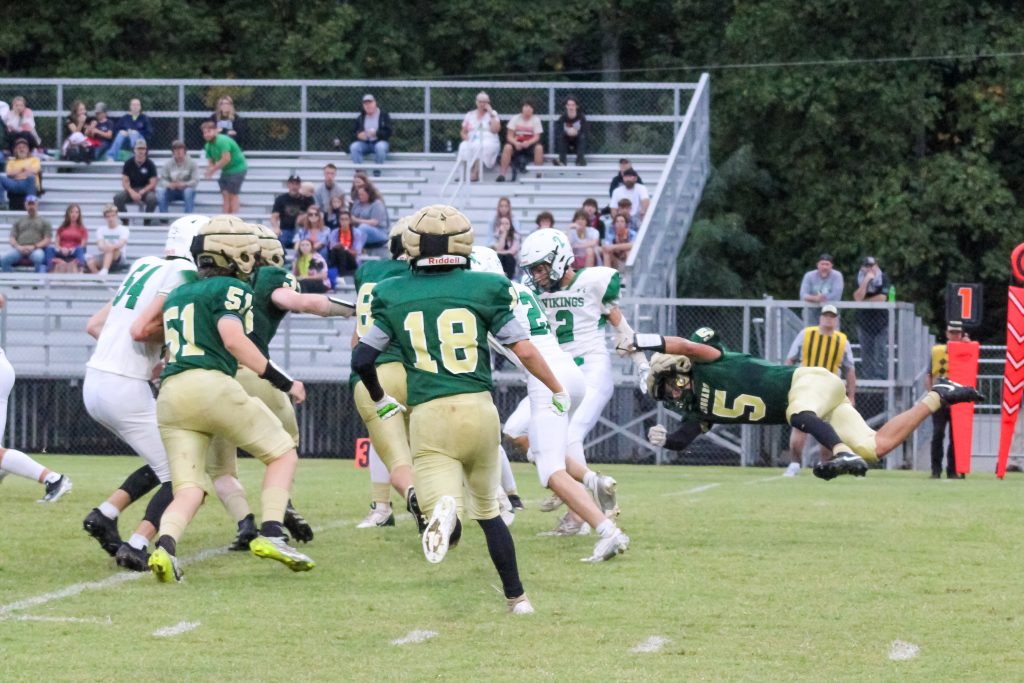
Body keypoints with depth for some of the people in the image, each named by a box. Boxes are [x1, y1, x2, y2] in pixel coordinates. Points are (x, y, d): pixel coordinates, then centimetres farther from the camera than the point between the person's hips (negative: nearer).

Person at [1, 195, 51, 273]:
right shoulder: (18, 221, 27)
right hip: (19, 249, 2)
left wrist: (34, 247, -10)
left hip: (37, 249, -2)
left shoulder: (44, 222, 19)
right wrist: (18, 247, -7)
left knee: (38, 257, -41)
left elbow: (47, 240, 8)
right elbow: (12, 239, 17)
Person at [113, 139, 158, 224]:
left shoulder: (150, 164, -3)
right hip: (131, 189, 2)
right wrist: (132, 192, -20)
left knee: (152, 198, -37)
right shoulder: (128, 163, 1)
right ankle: (125, 221, -15)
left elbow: (152, 184, -6)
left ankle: (147, 222, -17)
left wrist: (141, 192, -20)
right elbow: (125, 182, -1)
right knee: (118, 197, -28)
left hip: (146, 190, -2)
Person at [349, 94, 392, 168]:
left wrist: (376, 133, -22)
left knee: (380, 147, -38)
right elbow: (353, 133, 10)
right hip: (364, 143, 3)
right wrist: (358, 135, -14)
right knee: (354, 147, -28)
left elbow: (388, 133, -6)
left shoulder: (383, 115, 0)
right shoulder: (360, 118, 10)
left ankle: (377, 172, -29)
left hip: (379, 142, -3)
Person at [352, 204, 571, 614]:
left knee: (442, 504, -7)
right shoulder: (483, 289, 1)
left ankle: (444, 510, -43)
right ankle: (516, 597, 24)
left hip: (428, 415, -1)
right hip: (479, 408, 1)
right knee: (488, 511, 21)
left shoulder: (393, 296, 4)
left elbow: (362, 359, 6)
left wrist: (379, 400, 26)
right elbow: (524, 350, 1)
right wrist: (558, 391, 17)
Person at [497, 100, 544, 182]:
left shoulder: (536, 119, 0)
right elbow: (509, 136, -5)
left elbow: (536, 137, -8)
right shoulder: (515, 118, 0)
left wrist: (528, 143, -30)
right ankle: (502, 174, -31)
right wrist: (515, 143, -27)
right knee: (507, 147, -33)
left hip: (530, 144, 0)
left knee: (539, 147, -33)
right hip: (517, 144, 0)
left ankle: (539, 174, -26)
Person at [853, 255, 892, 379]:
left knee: (881, 349, -7)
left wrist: (864, 301, -6)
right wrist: (866, 281, -21)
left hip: (880, 320, -2)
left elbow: (882, 298, -13)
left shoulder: (883, 278, -4)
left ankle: (881, 377, -6)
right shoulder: (859, 279, 1)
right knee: (866, 351, 3)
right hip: (864, 320, 2)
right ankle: (868, 378, 8)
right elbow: (858, 298, -14)